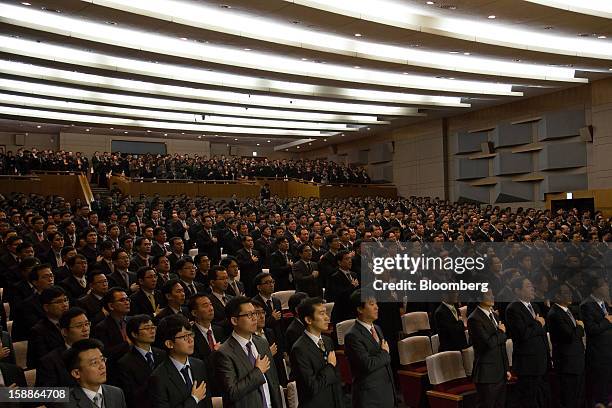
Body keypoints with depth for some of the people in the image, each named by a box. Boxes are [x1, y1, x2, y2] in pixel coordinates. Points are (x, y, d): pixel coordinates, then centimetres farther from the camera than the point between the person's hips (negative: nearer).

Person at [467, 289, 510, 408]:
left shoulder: (493, 315, 13)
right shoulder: (474, 319, -15)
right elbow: (488, 343, -24)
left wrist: (506, 368, 17)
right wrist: (501, 332, -7)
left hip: (500, 373, 8)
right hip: (487, 374, -8)